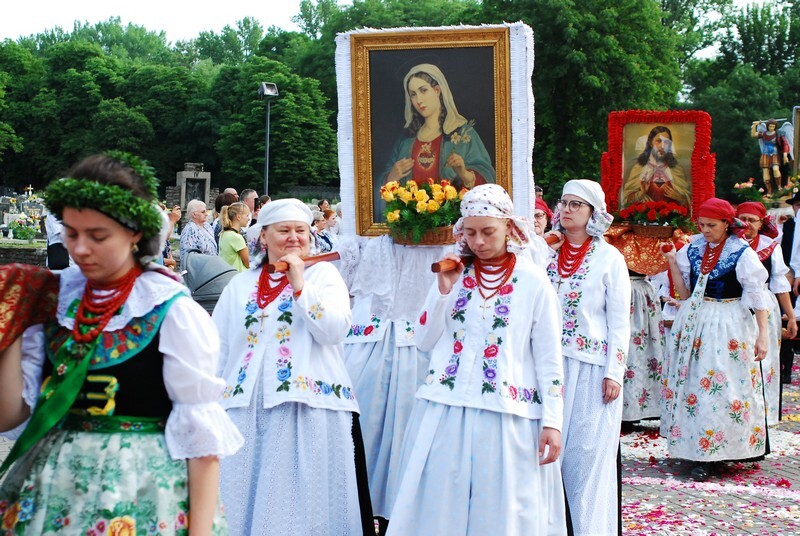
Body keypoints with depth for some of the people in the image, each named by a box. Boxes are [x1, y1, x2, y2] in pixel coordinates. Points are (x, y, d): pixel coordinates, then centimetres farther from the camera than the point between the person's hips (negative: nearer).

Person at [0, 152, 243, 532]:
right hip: (46, 492, 5)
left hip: (139, 496, -4)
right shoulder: (52, 299, 2)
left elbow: (201, 438, -11)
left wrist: (200, 529, -17)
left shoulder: (173, 313, -11)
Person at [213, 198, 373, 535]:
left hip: (307, 409, -3)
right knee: (242, 497, 5)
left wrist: (299, 285, -13)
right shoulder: (239, 285, 15)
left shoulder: (323, 274, 7)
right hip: (245, 410, 3)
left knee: (300, 498, -2)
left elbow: (335, 330, -9)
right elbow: (217, 351, 14)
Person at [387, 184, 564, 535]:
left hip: (506, 416, -2)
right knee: (439, 507, 5)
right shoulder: (453, 274, 8)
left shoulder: (533, 281, 0)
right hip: (446, 411, 3)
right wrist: (443, 290, -7)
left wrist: (552, 421, -3)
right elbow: (424, 341, 5)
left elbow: (548, 358, 1)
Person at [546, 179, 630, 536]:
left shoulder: (609, 258, -2)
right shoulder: (549, 255, 8)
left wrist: (614, 373, -9)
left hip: (592, 367, -4)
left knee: (588, 453, -1)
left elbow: (620, 321, -3)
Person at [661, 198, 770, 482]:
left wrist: (763, 335, -12)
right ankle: (702, 455, 14)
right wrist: (672, 262, 0)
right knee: (692, 383, 5)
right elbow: (685, 293, 9)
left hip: (729, 326, -5)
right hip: (694, 322, 5)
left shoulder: (742, 253, -9)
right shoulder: (694, 247, 6)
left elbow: (757, 295, -8)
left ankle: (710, 456, 2)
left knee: (721, 388, -5)